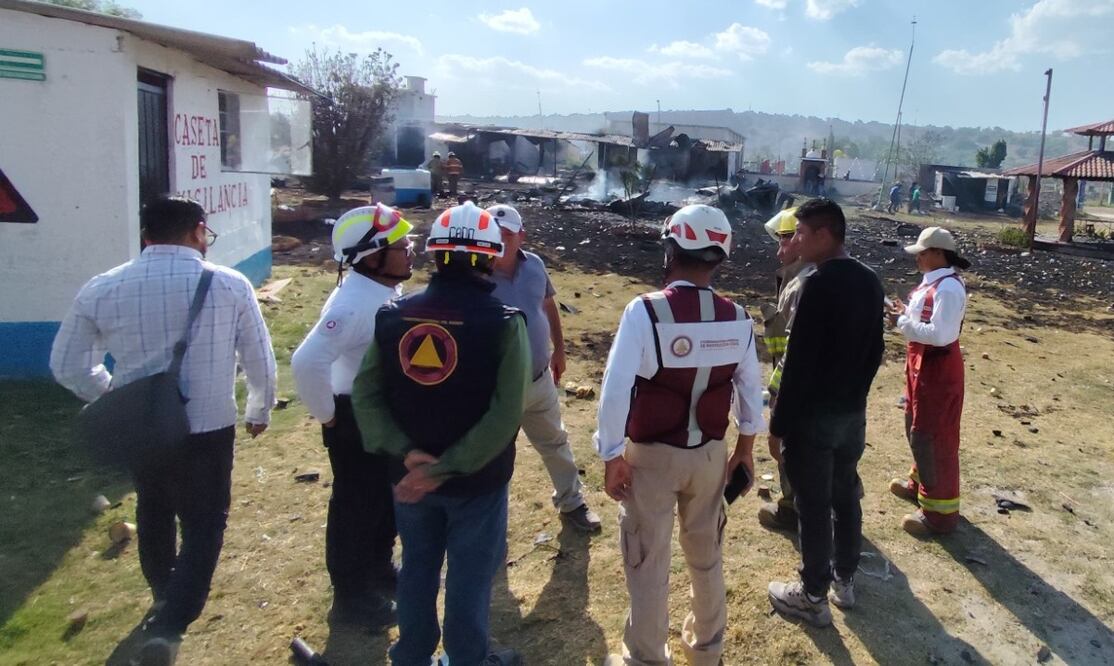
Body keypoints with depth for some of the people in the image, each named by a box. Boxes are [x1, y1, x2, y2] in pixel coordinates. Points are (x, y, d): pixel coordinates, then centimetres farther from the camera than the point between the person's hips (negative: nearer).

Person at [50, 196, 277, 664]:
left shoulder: (99, 291, -4)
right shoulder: (231, 286, -10)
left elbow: (67, 366, 5)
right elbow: (259, 359, -2)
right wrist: (260, 410, 15)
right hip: (207, 429, -3)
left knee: (153, 514, 26)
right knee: (204, 524, 13)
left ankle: (164, 598, 48)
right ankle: (168, 626, 0)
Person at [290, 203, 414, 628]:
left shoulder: (387, 290, 2)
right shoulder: (353, 303, -28)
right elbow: (307, 362, -37)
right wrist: (327, 415, -24)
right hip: (355, 418, -9)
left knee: (388, 497, 23)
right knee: (356, 506, 7)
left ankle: (379, 569, 45)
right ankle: (350, 595, 26)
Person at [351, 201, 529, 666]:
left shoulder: (394, 315, -4)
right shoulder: (503, 322, -16)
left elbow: (365, 395, -7)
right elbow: (504, 415, -22)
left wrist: (404, 452, -13)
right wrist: (446, 468, -18)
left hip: (409, 476, 4)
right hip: (476, 481, -3)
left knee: (417, 568, 22)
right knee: (470, 575, 15)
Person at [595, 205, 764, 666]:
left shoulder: (645, 311, -20)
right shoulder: (736, 318, -5)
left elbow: (616, 390, -22)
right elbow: (751, 389, 4)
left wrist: (612, 457, -11)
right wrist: (745, 448, 16)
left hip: (652, 455, -4)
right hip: (710, 453, 5)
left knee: (647, 562, 13)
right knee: (707, 555, 23)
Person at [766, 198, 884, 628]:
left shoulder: (820, 284, -21)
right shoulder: (869, 282, 5)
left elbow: (799, 362, -21)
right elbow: (874, 351, 12)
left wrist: (779, 422, -15)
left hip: (814, 415, -8)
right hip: (853, 412, 8)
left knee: (814, 506, 3)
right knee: (845, 496, 19)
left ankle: (813, 597, 16)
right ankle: (844, 581, 34)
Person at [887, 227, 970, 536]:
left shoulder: (948, 288, -23)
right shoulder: (933, 282, 9)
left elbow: (940, 334, -29)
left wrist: (902, 323, -22)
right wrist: (906, 312, 0)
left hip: (939, 368, -11)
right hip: (923, 364, 11)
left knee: (934, 437, -3)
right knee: (917, 429, 24)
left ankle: (940, 512, 7)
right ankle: (921, 483, 44)